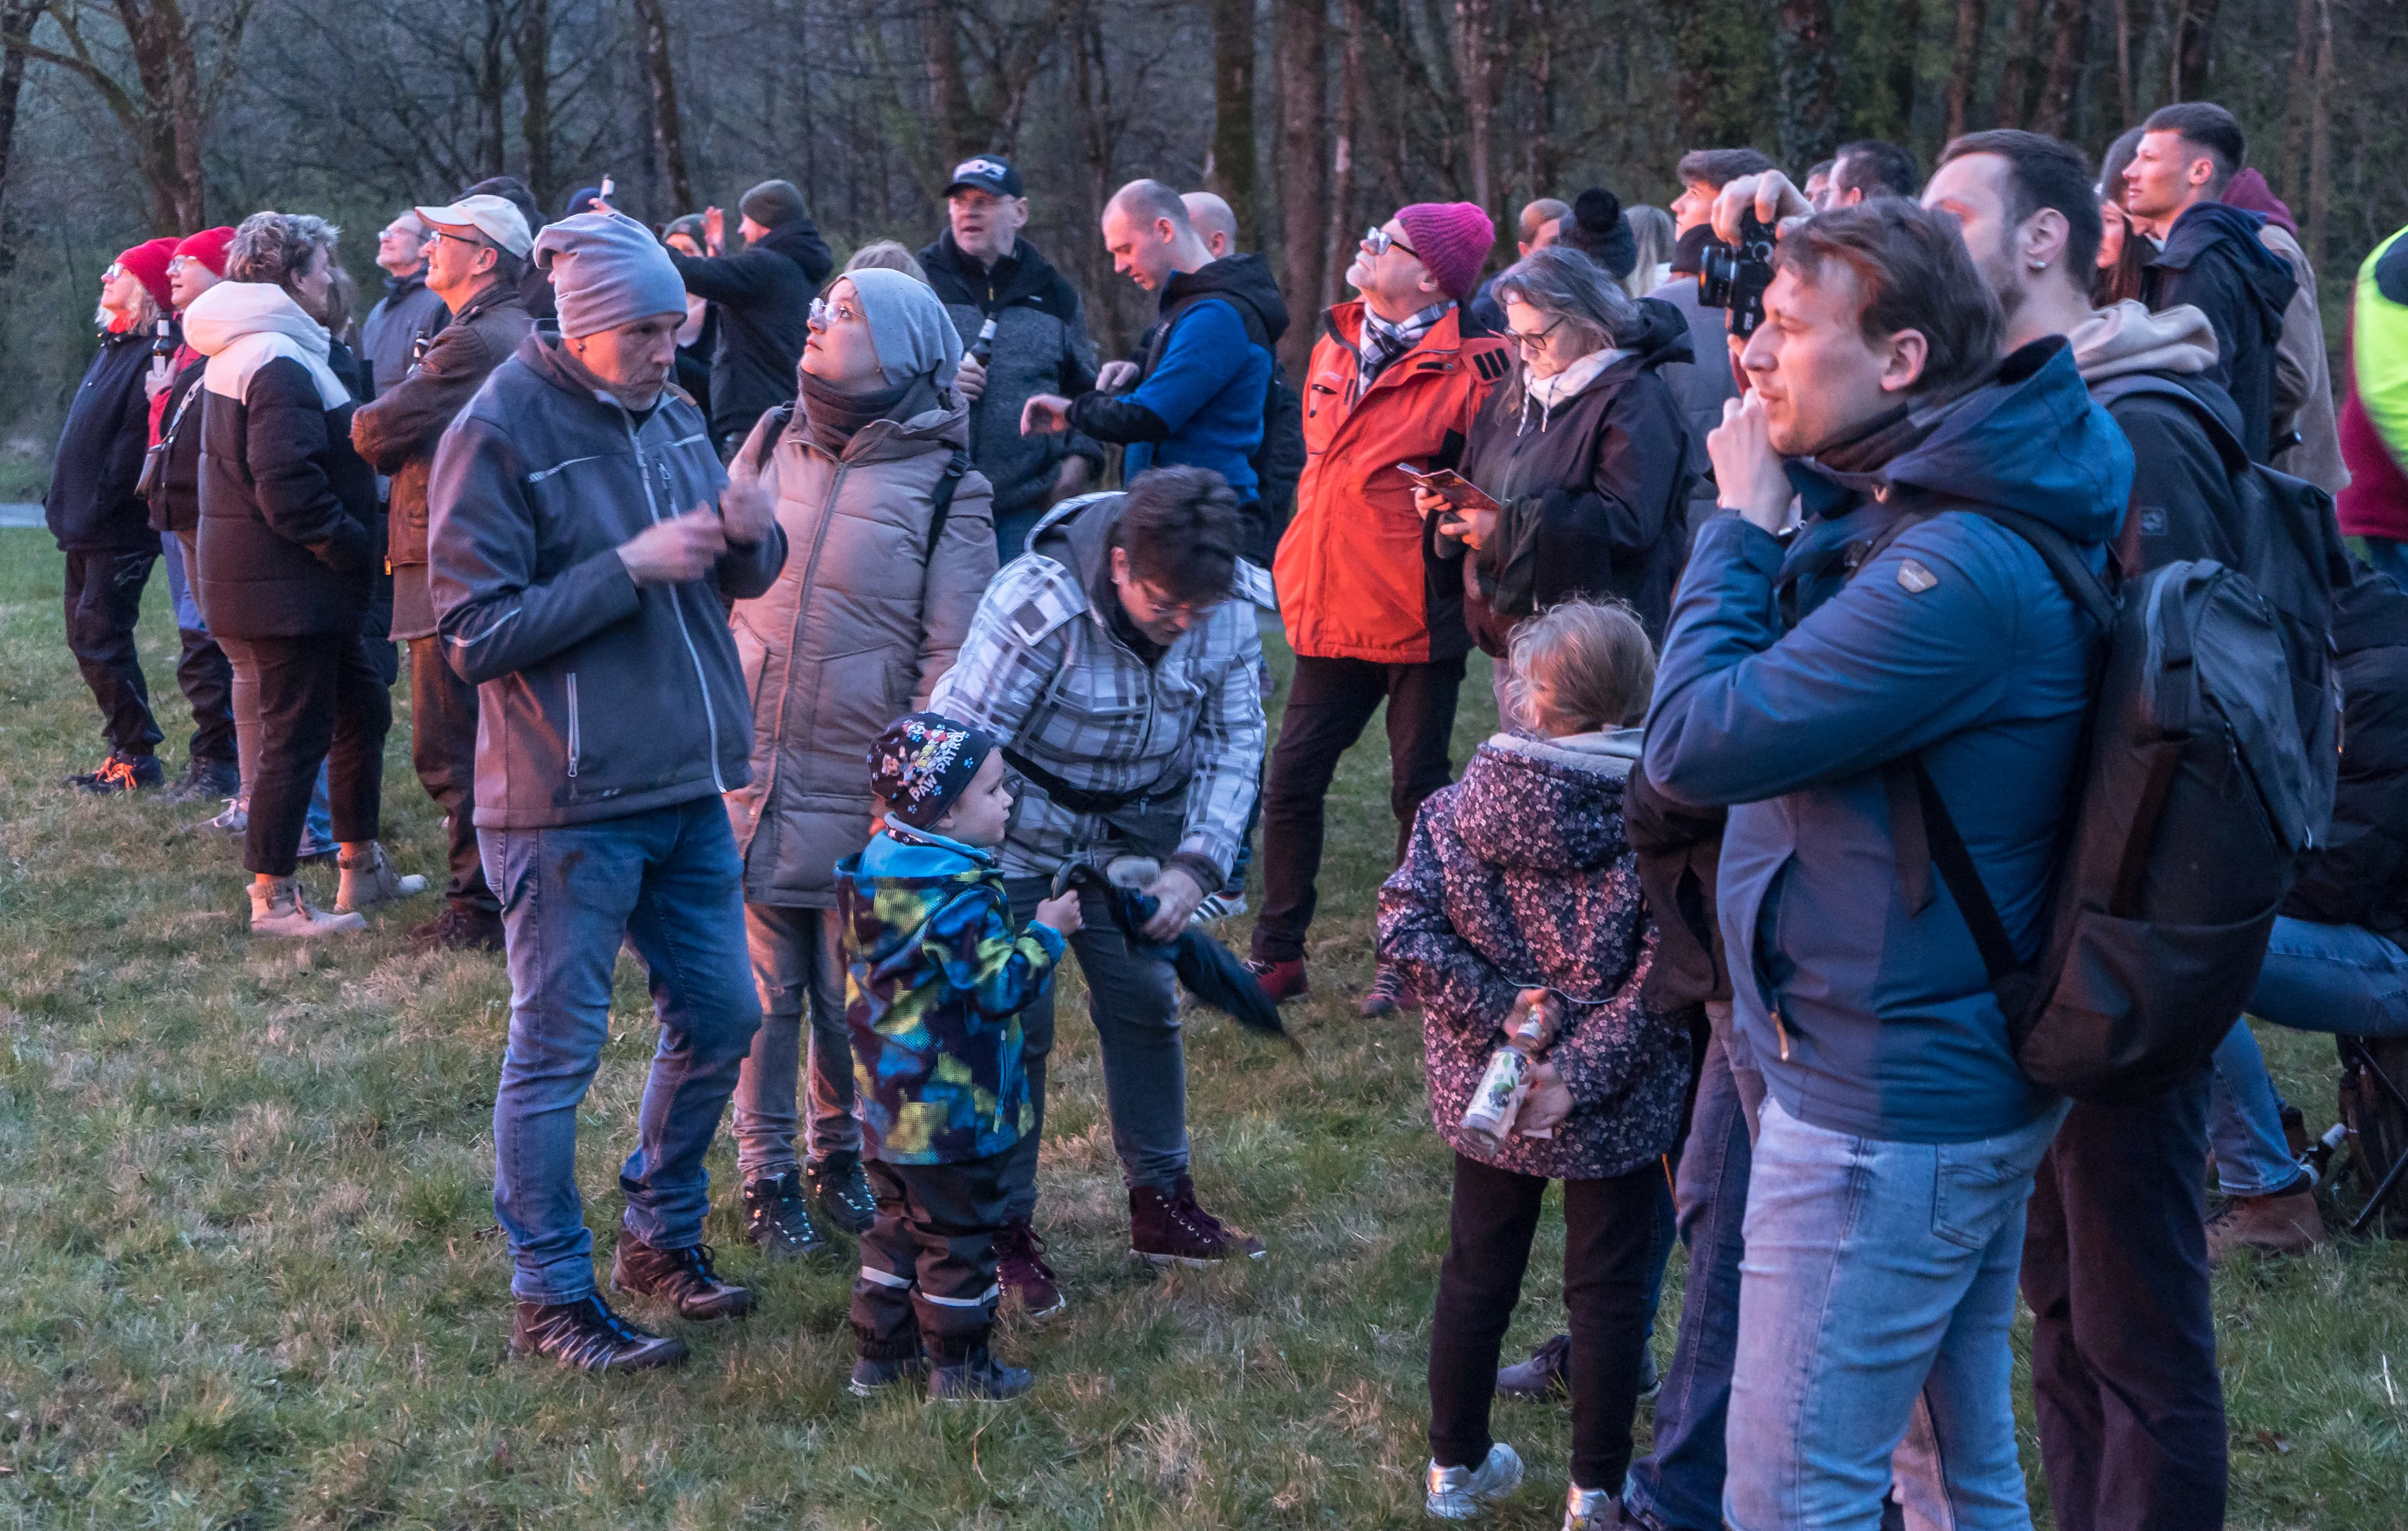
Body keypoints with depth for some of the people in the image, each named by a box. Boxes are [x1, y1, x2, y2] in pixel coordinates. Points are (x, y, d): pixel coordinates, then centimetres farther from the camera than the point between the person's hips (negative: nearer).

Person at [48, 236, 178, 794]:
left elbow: (137, 442, -22)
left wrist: (98, 508, -21)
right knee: (86, 637, 14)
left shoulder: (155, 354, -17)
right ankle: (126, 750, 21)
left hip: (118, 532, -10)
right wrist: (64, 502, 14)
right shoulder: (114, 345, 15)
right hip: (85, 528, 10)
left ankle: (137, 759, 0)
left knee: (100, 638, -8)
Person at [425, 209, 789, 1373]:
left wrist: (751, 539, -7)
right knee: (556, 1051, 2)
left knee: (719, 1017, 15)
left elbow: (731, 578, 17)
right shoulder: (499, 435, -12)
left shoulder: (668, 416, 9)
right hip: (567, 806, -7)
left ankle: (660, 1235, 33)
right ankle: (551, 1297, 14)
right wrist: (628, 567, -21)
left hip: (687, 790, 7)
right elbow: (475, 633, -16)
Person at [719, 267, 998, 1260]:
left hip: (860, 792, -2)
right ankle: (767, 1172, 22)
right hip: (748, 772, 2)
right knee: (764, 991, 8)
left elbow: (953, 656, -6)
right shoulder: (770, 447, 6)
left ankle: (839, 1152, 31)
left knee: (851, 995, 10)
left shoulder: (944, 487, -5)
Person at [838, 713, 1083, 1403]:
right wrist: (1046, 933, -12)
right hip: (953, 1109, -9)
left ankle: (880, 1353, 27)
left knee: (900, 1219, 20)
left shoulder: (879, 866, 4)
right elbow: (1000, 985, -24)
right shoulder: (956, 897, -26)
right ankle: (960, 1367, 15)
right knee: (958, 1235, 5)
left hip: (889, 1098, 9)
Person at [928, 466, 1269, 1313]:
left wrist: (1197, 864, -18)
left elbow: (1233, 742, -5)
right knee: (1015, 1021, -3)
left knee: (1145, 999, 8)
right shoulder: (1036, 603, -33)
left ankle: (1161, 1203, 24)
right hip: (1018, 831, -5)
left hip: (1135, 827, 5)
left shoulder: (1226, 609, -17)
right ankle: (1006, 1231, 10)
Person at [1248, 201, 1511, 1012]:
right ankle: (1278, 955, 17)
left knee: (1419, 789, 6)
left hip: (1418, 615, -6)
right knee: (1291, 779, 6)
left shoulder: (1468, 368, -12)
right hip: (1331, 610, 6)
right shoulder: (1336, 349, 11)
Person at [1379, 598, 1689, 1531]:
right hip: (1619, 1107, -3)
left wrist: (1497, 1013, -14)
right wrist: (1581, 1072, -19)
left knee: (1476, 1276, 19)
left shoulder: (1468, 799, -8)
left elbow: (1404, 925, -15)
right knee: (1607, 1293, 13)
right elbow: (1666, 972, -21)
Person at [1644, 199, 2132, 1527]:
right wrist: (1769, 514, 0)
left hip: (1884, 1106, -10)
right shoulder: (1907, 507, 7)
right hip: (1959, 1070, 10)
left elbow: (1694, 744, -25)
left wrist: (1743, 522, -14)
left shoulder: (1953, 570, -27)